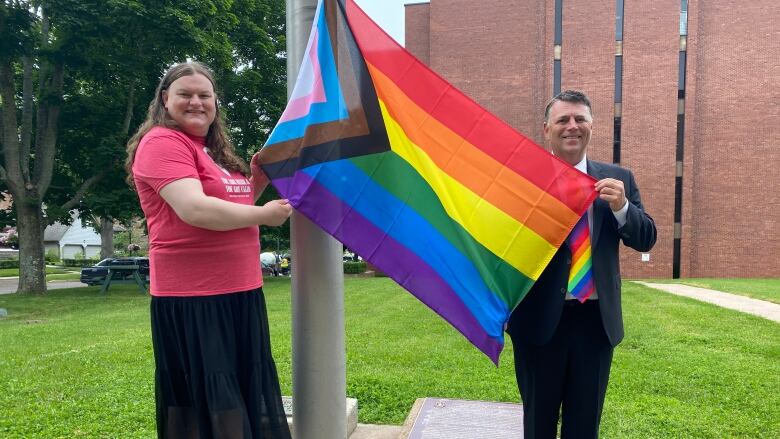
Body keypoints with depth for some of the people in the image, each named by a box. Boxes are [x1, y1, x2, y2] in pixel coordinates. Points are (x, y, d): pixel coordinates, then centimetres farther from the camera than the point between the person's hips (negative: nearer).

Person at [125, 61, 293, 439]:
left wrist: (256, 180, 6)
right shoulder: (161, 142, -11)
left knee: (248, 394, 19)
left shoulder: (216, 150, 17)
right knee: (205, 403, 3)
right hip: (193, 298, -9)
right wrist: (264, 214, -14)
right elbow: (194, 209, -24)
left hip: (240, 292, 9)